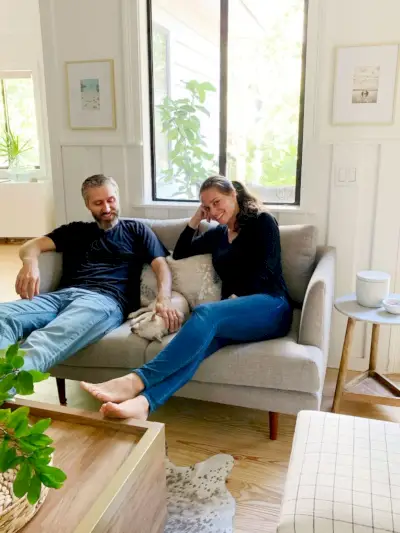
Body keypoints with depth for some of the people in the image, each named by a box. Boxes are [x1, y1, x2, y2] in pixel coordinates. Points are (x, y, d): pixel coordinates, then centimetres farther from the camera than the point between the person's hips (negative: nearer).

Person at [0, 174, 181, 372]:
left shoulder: (136, 230, 25)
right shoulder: (75, 230, 32)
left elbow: (161, 266, 11)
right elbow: (31, 246, 21)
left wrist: (163, 299, -14)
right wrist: (30, 262, -8)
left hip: (106, 299, -3)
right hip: (62, 295, 4)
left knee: (54, 336, -41)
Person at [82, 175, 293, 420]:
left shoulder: (262, 221, 7)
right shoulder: (218, 234, 25)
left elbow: (263, 272, -5)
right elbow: (180, 254, 28)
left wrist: (234, 298, -15)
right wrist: (196, 219, 19)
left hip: (270, 307, -4)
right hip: (236, 314, 5)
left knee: (206, 313, -35)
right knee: (202, 339, -32)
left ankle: (136, 382, -47)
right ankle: (143, 402, -56)